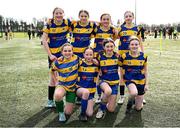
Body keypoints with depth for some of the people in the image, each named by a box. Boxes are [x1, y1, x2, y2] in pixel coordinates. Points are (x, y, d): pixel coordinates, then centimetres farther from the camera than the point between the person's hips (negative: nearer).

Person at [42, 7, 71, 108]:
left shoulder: (67, 23, -6)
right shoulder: (49, 24, -9)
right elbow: (44, 40, -9)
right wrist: (50, 55, -13)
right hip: (53, 53, -1)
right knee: (53, 77, 4)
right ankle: (50, 100, 17)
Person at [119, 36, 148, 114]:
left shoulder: (143, 56, -4)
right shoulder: (124, 56, -10)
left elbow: (145, 70, 5)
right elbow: (121, 68, 4)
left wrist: (146, 84, 3)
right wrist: (121, 79, 3)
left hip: (141, 81, 2)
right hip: (129, 80, -2)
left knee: (138, 108, 5)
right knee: (134, 93, -38)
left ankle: (135, 99, 40)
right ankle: (129, 104, -3)